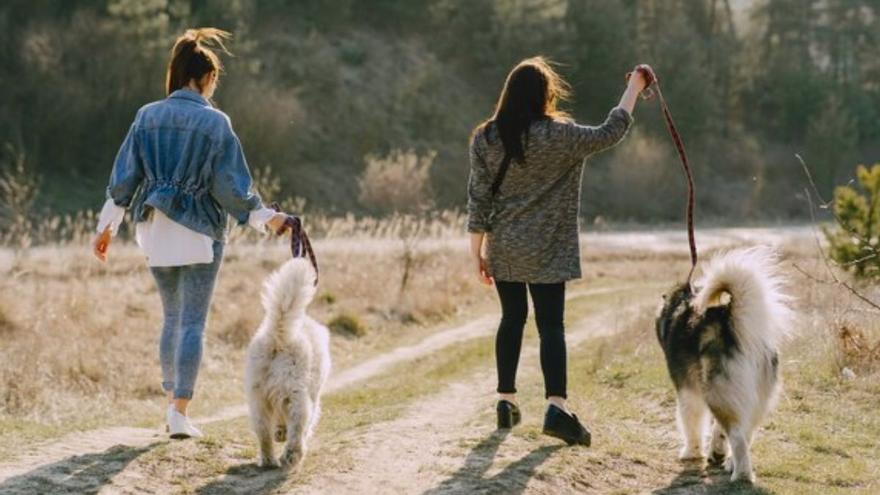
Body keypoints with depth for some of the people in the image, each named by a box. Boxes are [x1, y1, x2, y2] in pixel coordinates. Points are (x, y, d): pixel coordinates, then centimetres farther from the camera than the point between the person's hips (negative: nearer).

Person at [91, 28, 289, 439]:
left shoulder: (147, 117, 2)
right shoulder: (215, 123, -9)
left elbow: (123, 177, 3)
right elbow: (231, 186, -9)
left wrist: (107, 226, 10)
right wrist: (266, 218, 1)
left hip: (155, 231, 4)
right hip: (198, 233, -4)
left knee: (172, 318, 18)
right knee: (192, 324, 0)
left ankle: (171, 401, 20)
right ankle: (179, 413, -5)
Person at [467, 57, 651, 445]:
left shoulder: (485, 139, -2)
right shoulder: (558, 137, -12)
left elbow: (478, 199, 0)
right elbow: (609, 134, -5)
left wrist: (477, 252, 7)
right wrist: (635, 87, 4)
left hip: (504, 252, 3)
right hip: (547, 252, -3)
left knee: (512, 319, 16)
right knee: (550, 325, -3)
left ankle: (506, 400, 19)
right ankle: (556, 406, -15)